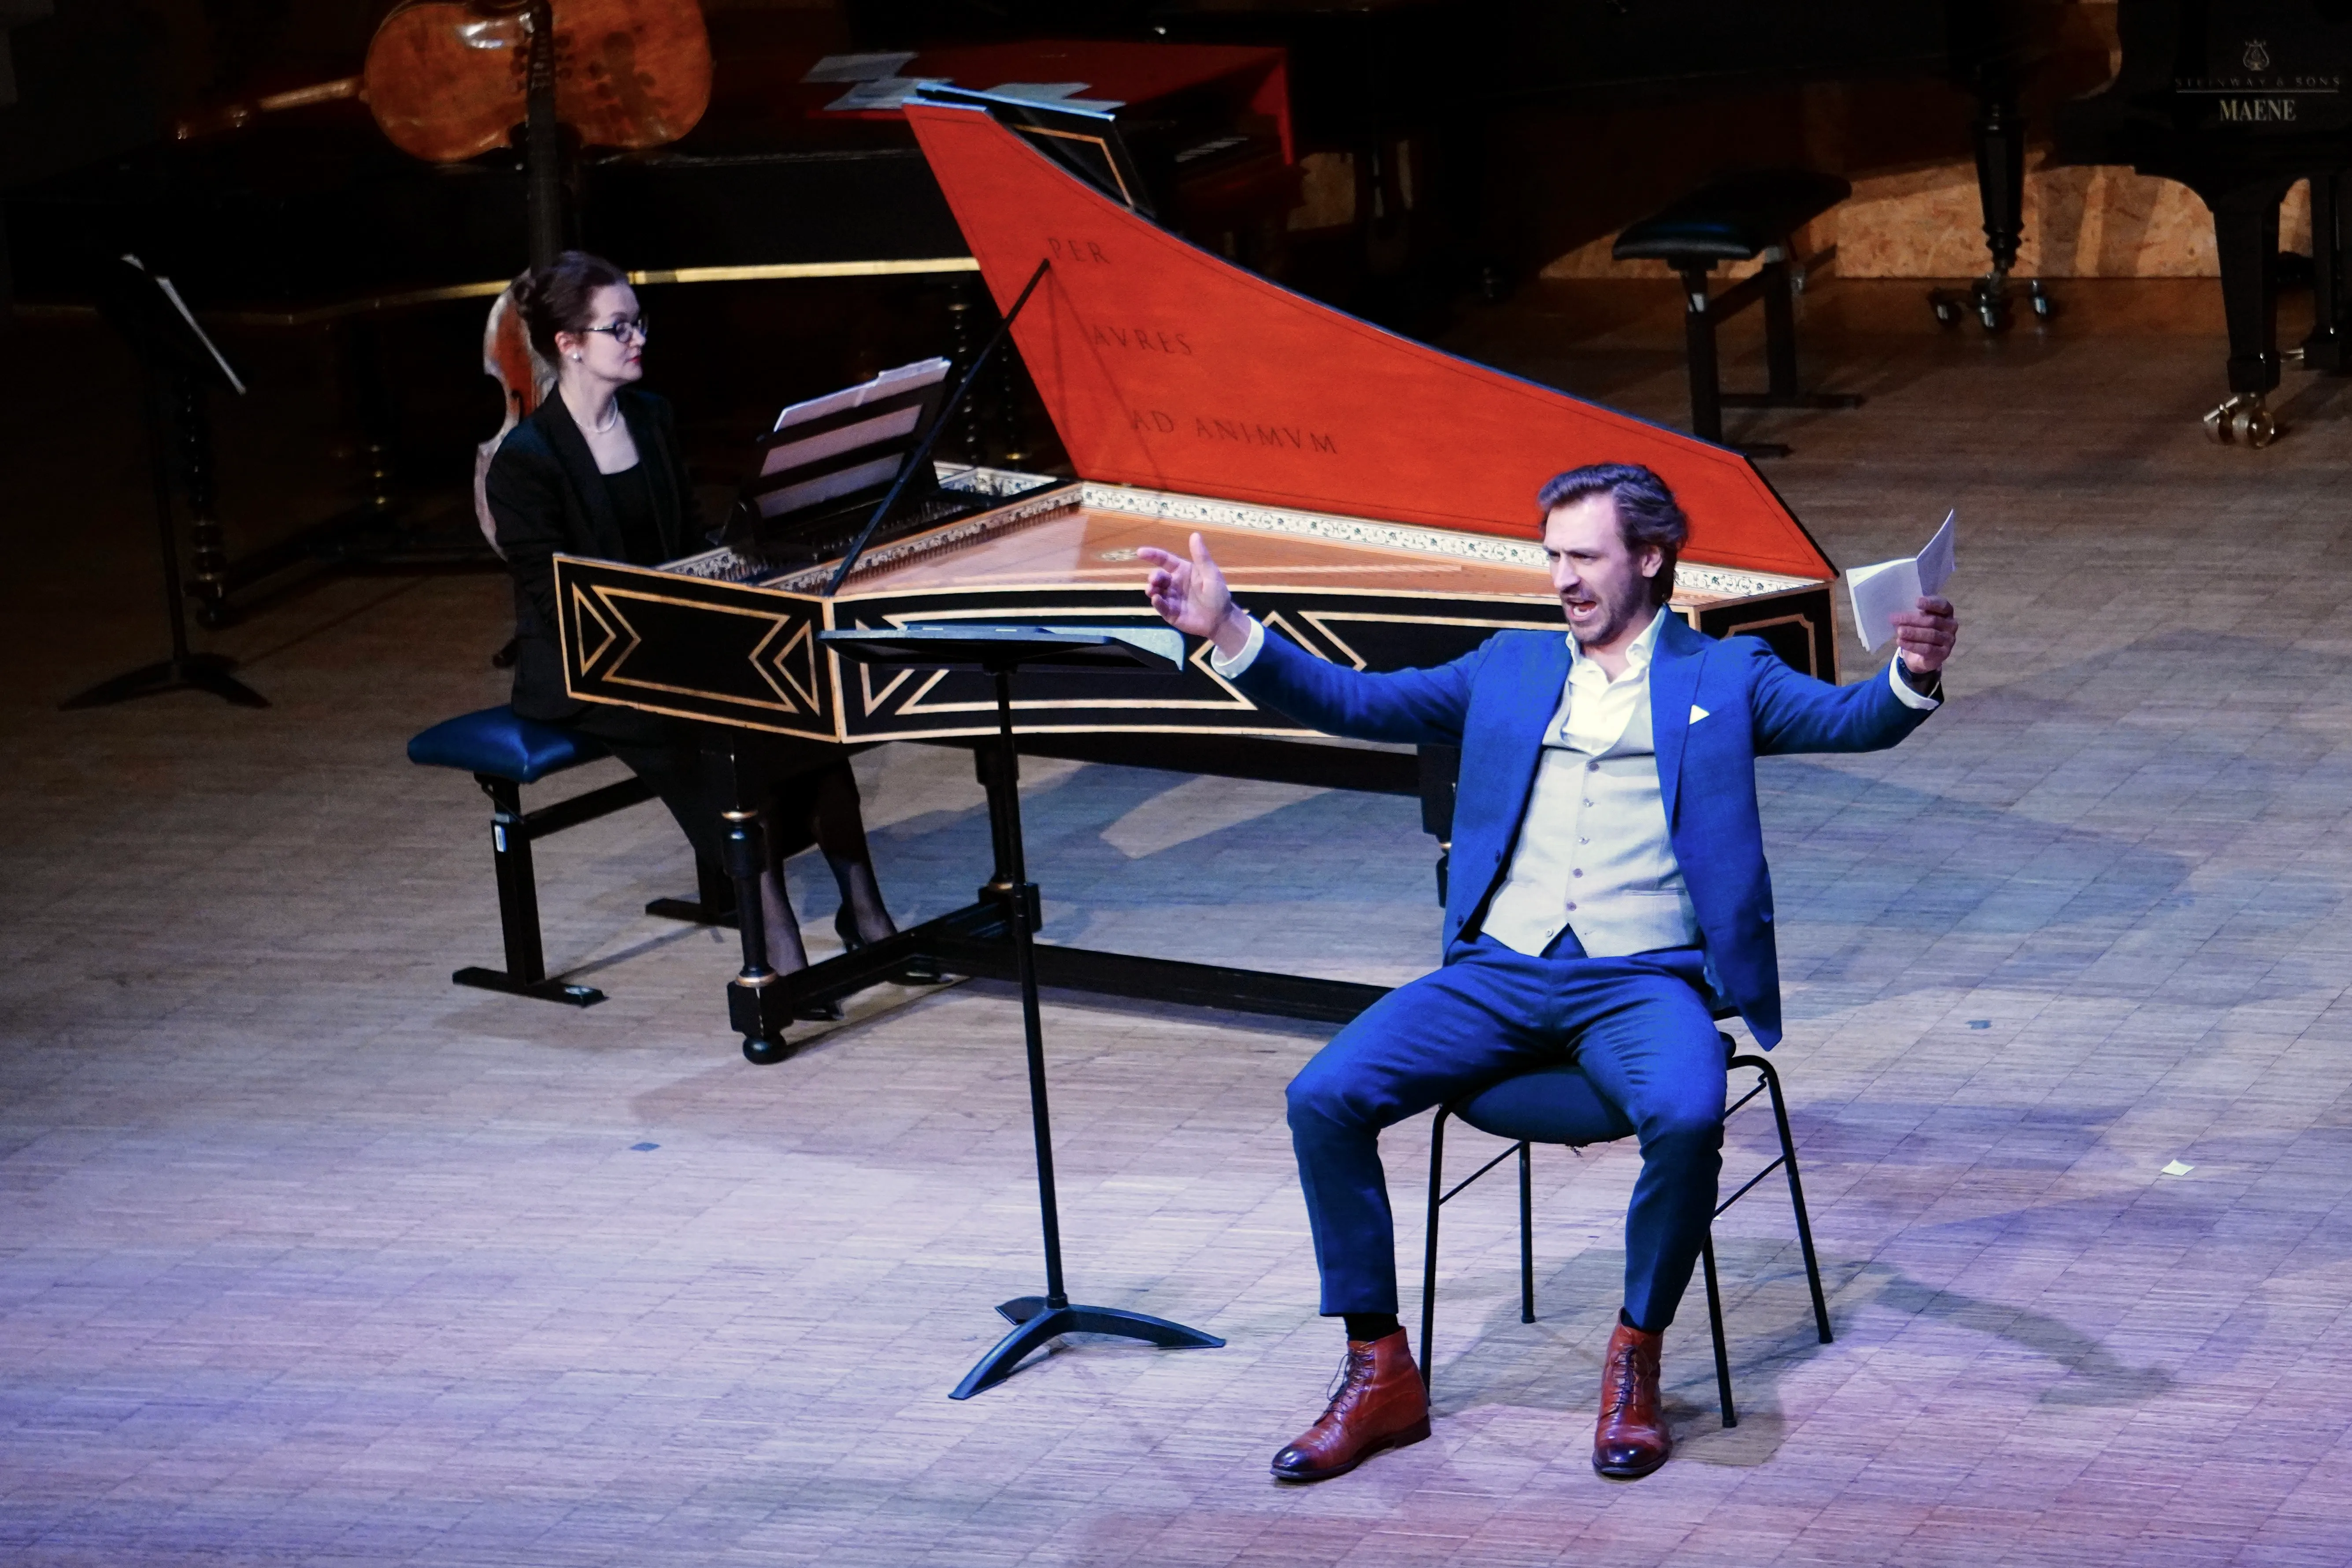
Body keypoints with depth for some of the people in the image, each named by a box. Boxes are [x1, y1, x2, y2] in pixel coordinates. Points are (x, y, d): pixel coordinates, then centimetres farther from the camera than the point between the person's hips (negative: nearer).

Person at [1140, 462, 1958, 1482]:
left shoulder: (1724, 678, 11)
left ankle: (1635, 1361, -12)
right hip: (1498, 971, 3)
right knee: (1323, 1097, -18)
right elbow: (1349, 702, 16)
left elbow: (1849, 720, -4)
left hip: (1643, 978, -3)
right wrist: (1227, 630, 3)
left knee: (1686, 1117, -35)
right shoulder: (1508, 671, 20)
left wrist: (1912, 675, -27)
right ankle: (1380, 1374, -7)